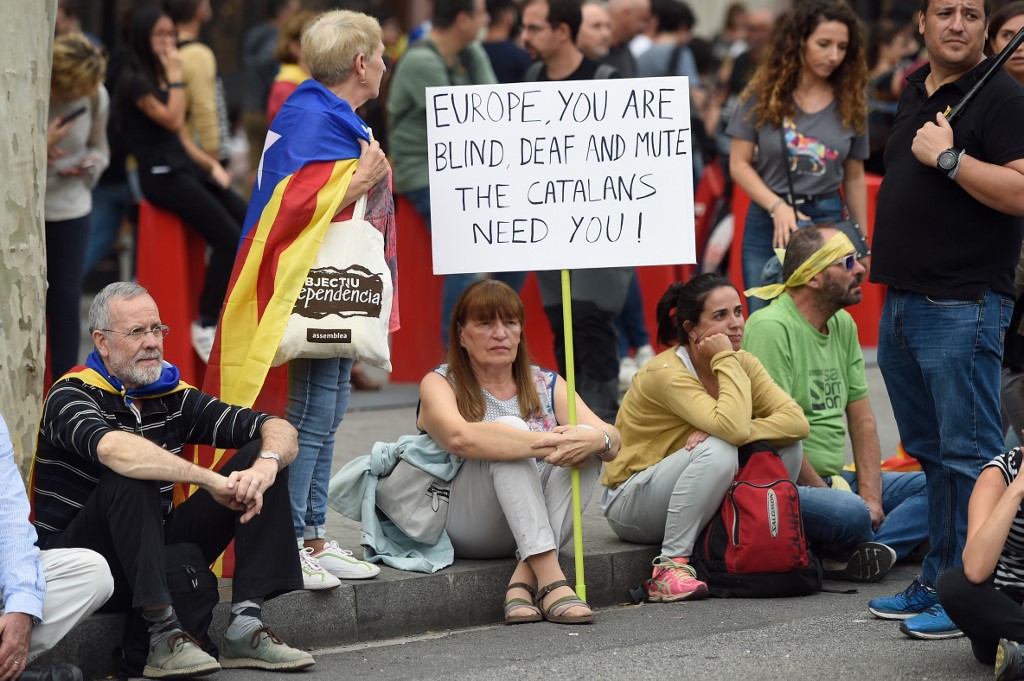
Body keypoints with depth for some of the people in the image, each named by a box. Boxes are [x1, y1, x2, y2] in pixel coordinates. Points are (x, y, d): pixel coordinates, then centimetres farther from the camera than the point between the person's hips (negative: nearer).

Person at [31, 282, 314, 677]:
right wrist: (211, 481, -41)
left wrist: (265, 466, -26)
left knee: (262, 455, -4)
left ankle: (245, 627, -17)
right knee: (130, 477, -34)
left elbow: (280, 431, -1)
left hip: (158, 552, 6)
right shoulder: (73, 395, -12)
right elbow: (111, 448, -36)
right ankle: (164, 635, -32)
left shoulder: (175, 396, 5)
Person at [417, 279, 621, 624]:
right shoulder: (440, 384, -2)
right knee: (508, 428, -27)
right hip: (462, 528, -4)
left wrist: (596, 439, -30)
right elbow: (459, 437, -26)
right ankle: (550, 581, -40)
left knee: (586, 440, -19)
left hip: (539, 526, 4)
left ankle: (524, 581, -30)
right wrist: (544, 443, -36)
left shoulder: (547, 385, 11)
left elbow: (612, 439, -4)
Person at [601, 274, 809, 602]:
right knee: (717, 451, -34)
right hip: (631, 501, -6)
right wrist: (726, 360, -28)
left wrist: (737, 432, -31)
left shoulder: (742, 362, -3)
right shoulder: (667, 374, -24)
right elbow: (733, 428, -38)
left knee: (787, 446, -12)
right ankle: (671, 565, -27)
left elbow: (798, 421, -17)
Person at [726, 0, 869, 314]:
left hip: (827, 222, 1)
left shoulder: (850, 103, 4)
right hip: (767, 224, -1)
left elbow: (854, 178, 11)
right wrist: (777, 207, -15)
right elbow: (739, 164, -1)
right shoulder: (764, 94, 0)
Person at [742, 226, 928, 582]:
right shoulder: (771, 327, -15)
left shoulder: (844, 325, 12)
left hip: (834, 479, 9)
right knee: (850, 514, -36)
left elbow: (862, 419, 13)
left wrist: (871, 496, 0)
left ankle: (860, 554, -23)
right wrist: (828, 494, -14)